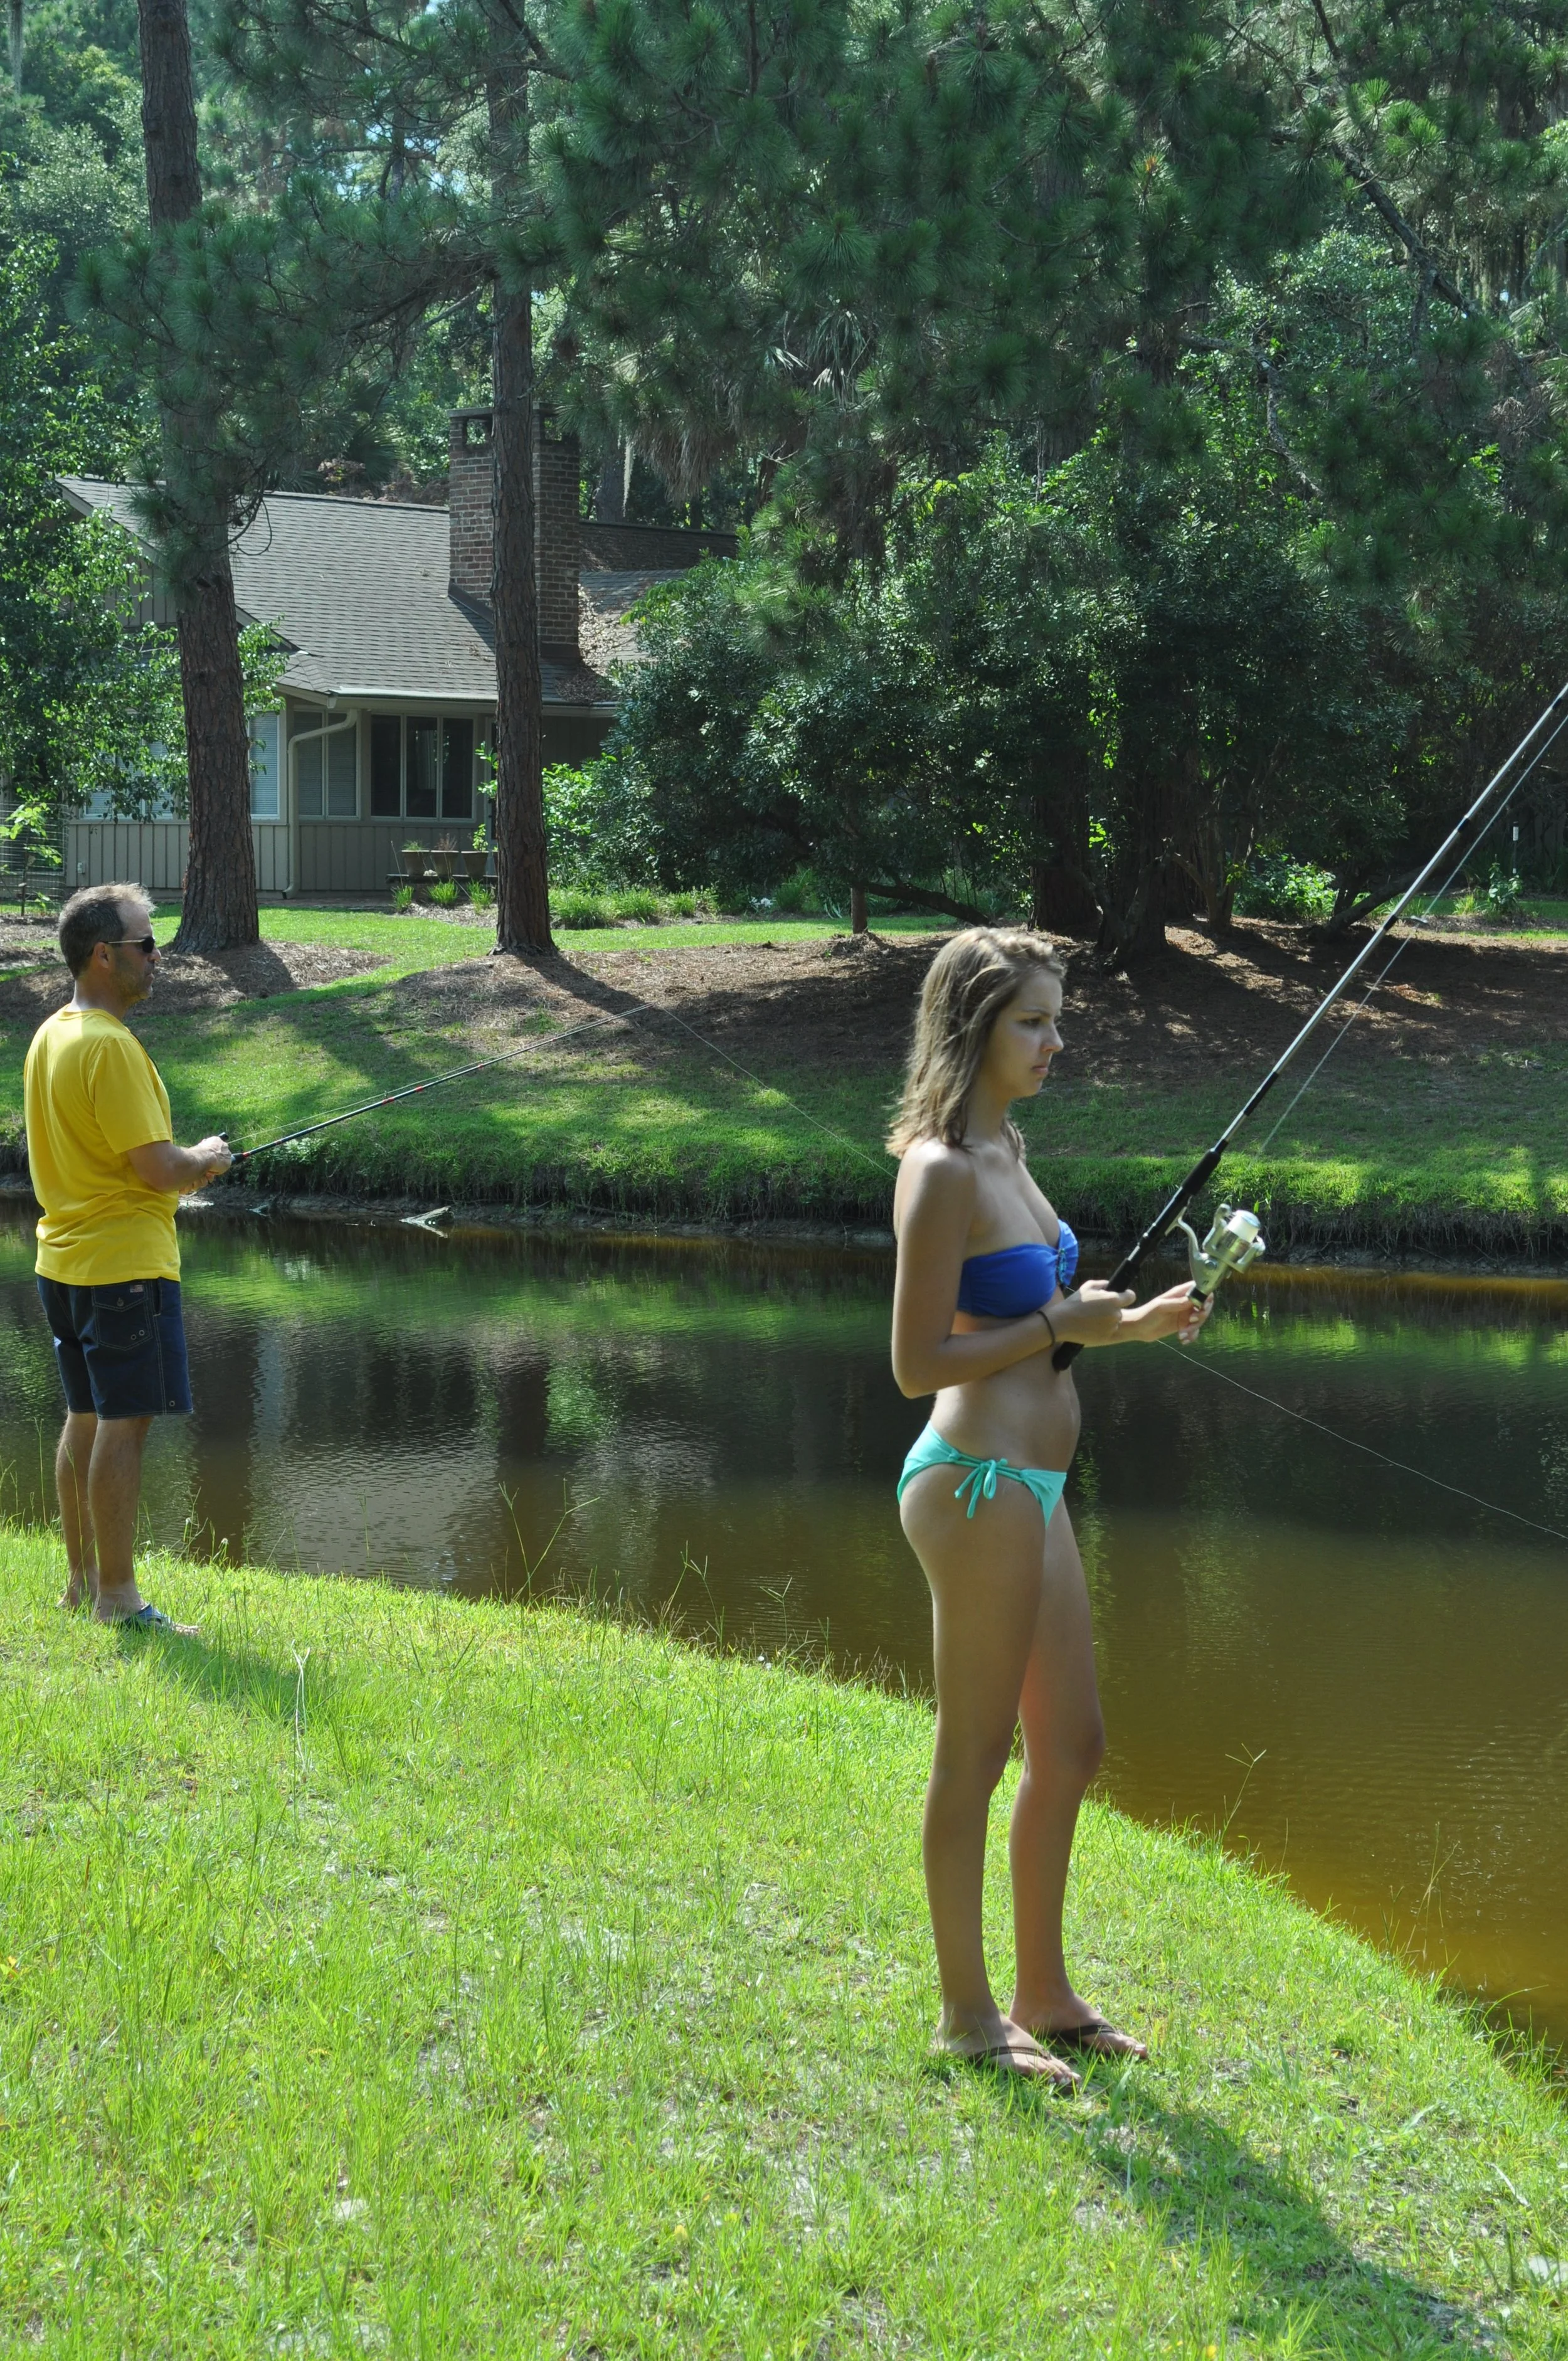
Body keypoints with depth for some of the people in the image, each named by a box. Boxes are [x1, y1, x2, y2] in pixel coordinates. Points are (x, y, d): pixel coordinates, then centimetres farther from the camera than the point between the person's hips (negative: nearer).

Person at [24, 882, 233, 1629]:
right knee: (124, 1422, -6)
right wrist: (208, 1160, 0)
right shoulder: (109, 1045, -19)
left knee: (85, 1418, 15)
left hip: (64, 1257, 10)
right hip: (125, 1260, -10)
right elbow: (159, 1169, -20)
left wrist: (178, 1170, 16)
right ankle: (116, 1598, -4)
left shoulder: (50, 1035, 12)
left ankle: (83, 1581, 22)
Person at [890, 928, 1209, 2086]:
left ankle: (1045, 1994, 28)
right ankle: (969, 2015, 13)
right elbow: (919, 1363, -18)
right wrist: (1061, 1323, -13)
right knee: (975, 1754, 1)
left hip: (1031, 1487, 10)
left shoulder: (1006, 1146, 13)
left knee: (1073, 1747, 16)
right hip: (978, 1482, -10)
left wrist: (1131, 1324, 8)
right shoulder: (944, 1173, -16)